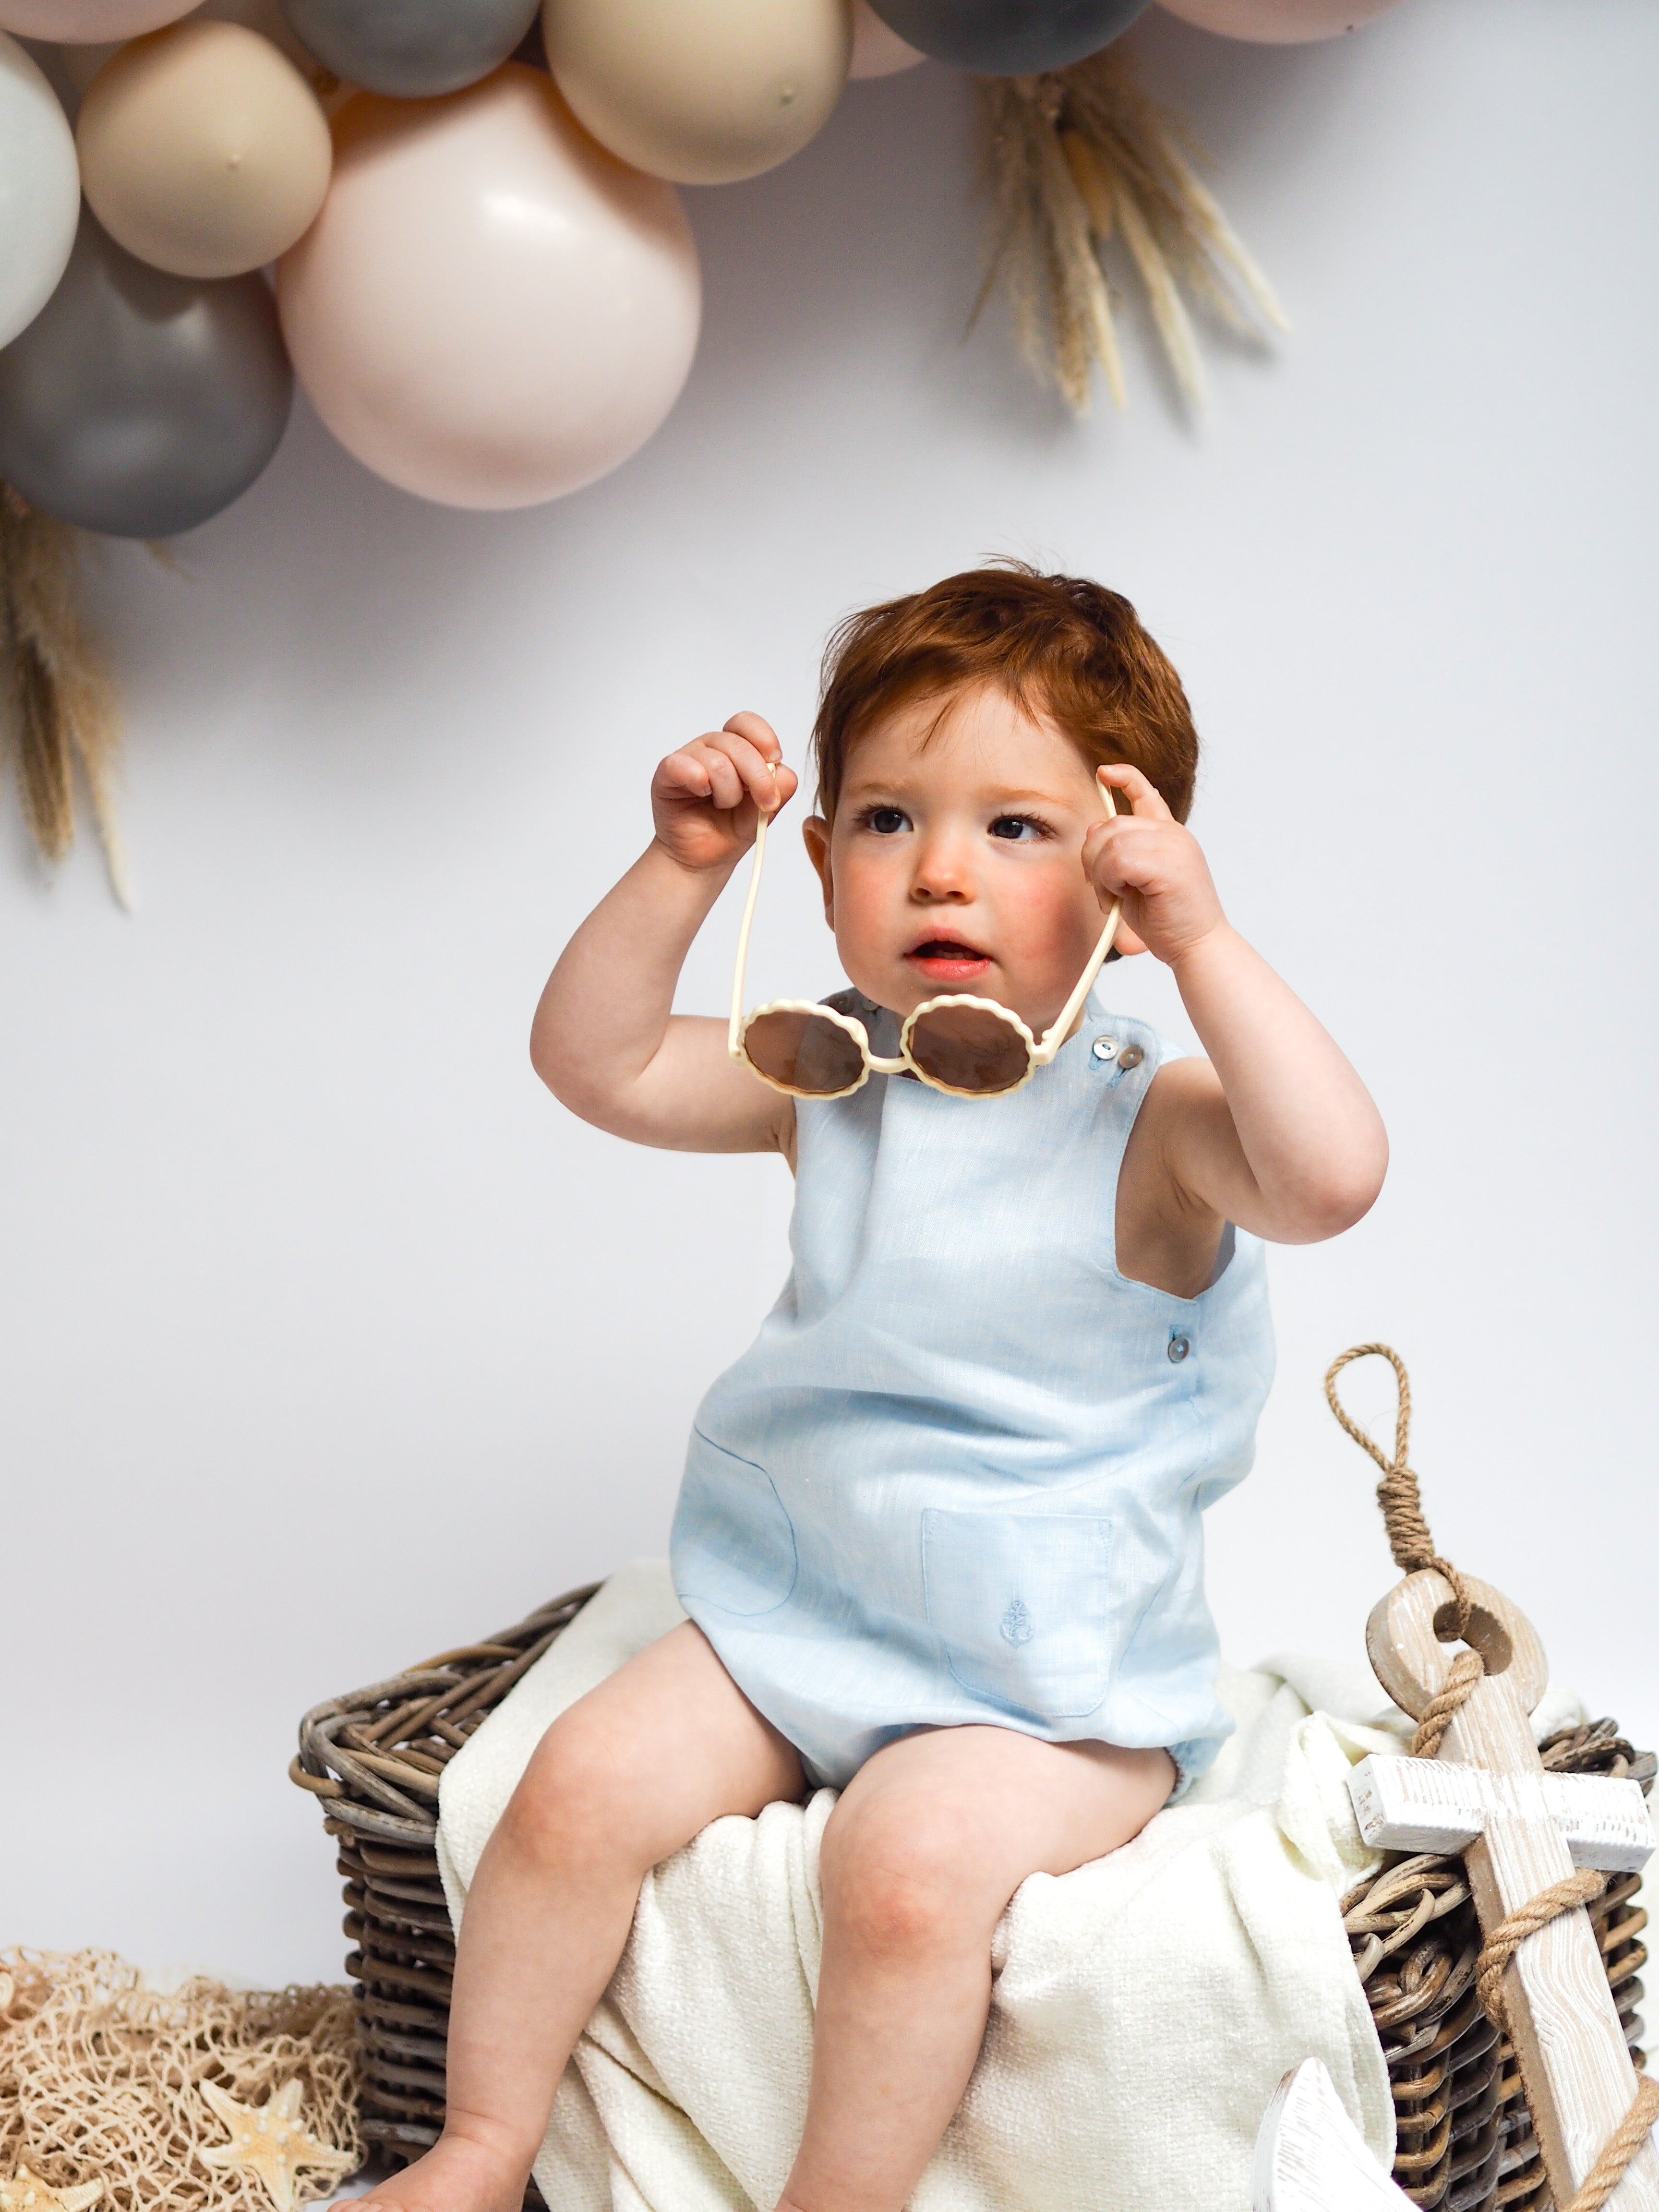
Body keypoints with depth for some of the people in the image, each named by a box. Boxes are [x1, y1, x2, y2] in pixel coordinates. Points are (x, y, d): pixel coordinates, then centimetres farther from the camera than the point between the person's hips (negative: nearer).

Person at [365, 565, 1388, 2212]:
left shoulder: (1148, 1123, -14)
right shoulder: (828, 1077, 2)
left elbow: (1333, 1175, -33)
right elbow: (597, 1063, 1)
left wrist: (1201, 939, -35)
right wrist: (682, 866, -10)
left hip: (1054, 1676, -5)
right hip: (796, 1612, 5)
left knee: (908, 1860, -30)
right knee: (584, 1784, -9)